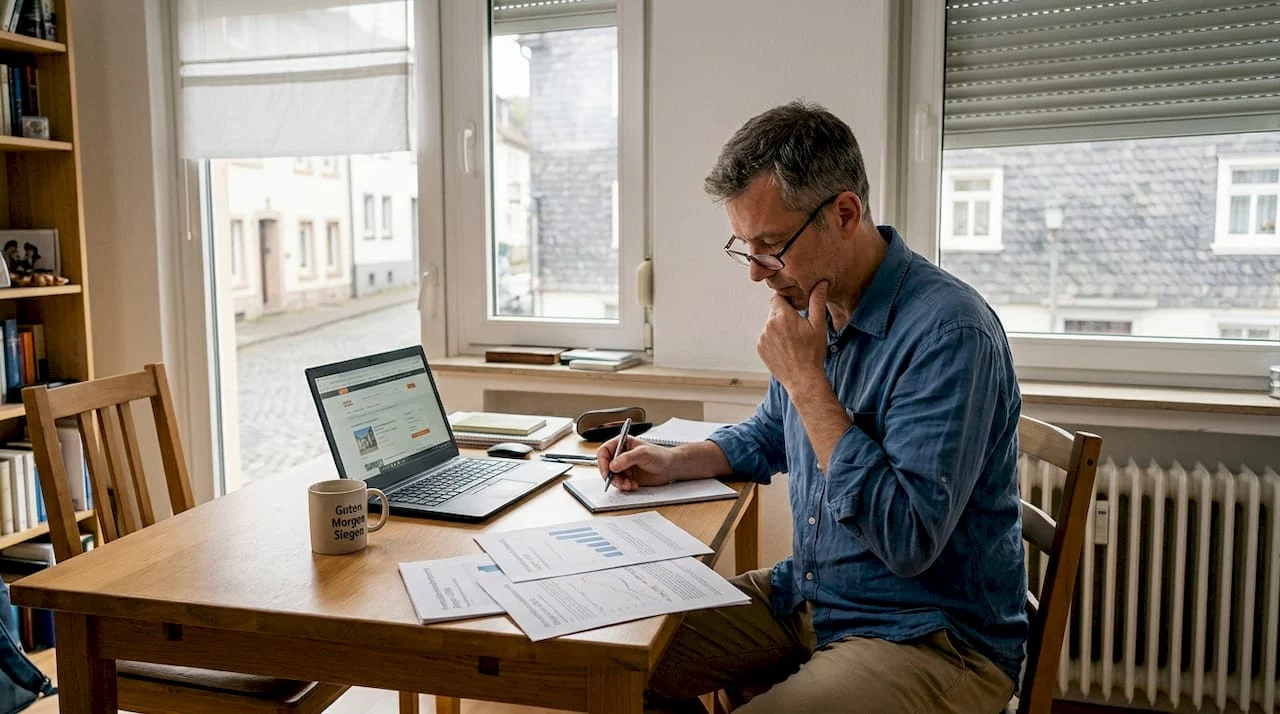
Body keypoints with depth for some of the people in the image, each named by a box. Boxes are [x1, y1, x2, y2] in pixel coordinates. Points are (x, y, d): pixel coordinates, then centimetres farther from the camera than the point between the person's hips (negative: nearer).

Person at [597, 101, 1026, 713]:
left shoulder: (949, 334, -24)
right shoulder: (812, 306, 3)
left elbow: (907, 541, -29)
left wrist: (806, 380, -25)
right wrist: (672, 462, 6)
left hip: (934, 638, -7)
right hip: (807, 596, 8)